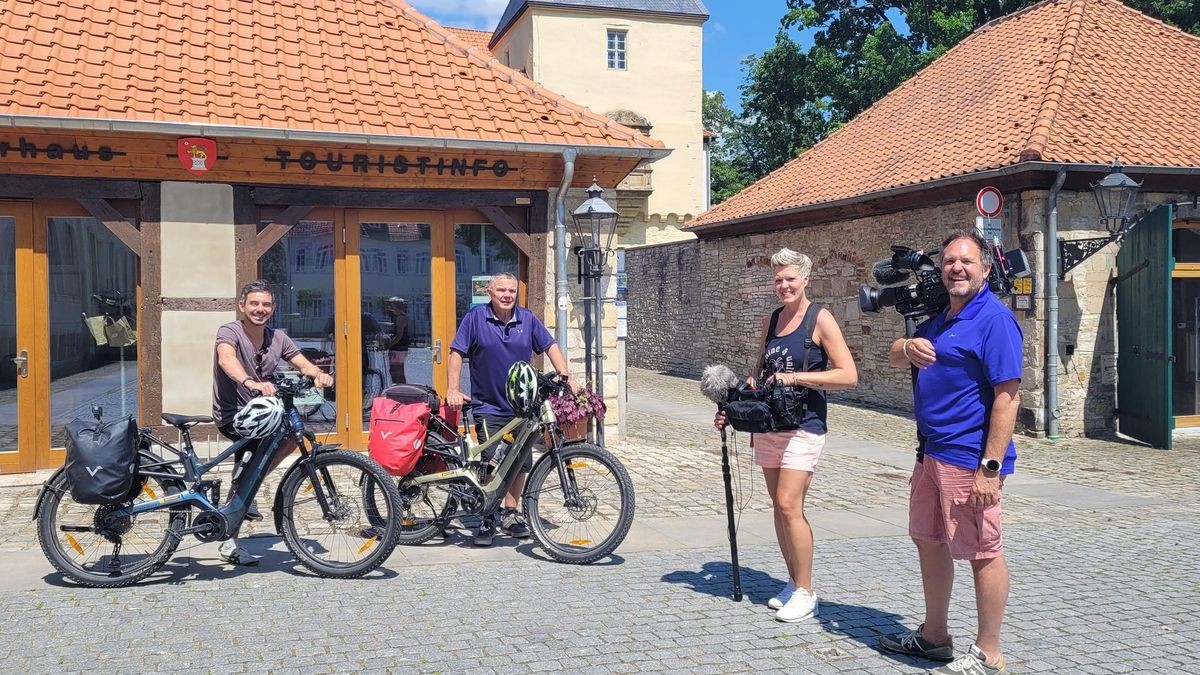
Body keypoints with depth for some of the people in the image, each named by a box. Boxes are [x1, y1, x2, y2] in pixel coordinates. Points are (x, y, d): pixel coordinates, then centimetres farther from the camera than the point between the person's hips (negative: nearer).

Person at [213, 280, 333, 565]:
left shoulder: (277, 338, 4)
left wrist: (319, 374, -29)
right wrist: (251, 382, -56)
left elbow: (303, 363, -4)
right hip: (231, 415, -7)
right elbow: (226, 359, -35)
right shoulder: (230, 332, -14)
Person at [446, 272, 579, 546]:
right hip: (488, 407, -3)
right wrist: (453, 390, -13)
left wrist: (566, 377, -1)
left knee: (520, 463, 9)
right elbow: (457, 353, -4)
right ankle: (488, 520, 8)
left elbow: (550, 347, 9)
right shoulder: (475, 318, -5)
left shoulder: (527, 319, 4)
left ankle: (510, 514, 24)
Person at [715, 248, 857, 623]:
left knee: (789, 505, -12)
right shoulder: (771, 321, 13)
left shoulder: (820, 319, -6)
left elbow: (848, 375, -12)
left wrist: (796, 377, -18)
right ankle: (793, 582, 20)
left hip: (803, 426, -6)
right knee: (778, 506, 9)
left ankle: (806, 592, -1)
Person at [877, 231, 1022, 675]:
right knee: (928, 540, 17)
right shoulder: (939, 319, 14)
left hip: (968, 459, -9)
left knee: (982, 552, 1)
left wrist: (992, 467, -23)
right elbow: (894, 358, 21)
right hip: (932, 452, 10)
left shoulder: (994, 318, -13)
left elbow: (1007, 396, -18)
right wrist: (908, 347, -5)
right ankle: (934, 636, 32)